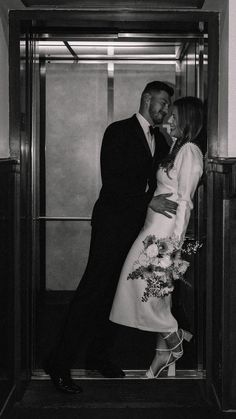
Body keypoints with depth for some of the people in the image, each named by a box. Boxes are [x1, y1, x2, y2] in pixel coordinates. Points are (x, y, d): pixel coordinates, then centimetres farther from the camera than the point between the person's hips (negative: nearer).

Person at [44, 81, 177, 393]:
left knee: (117, 290, 9)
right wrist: (149, 200, -19)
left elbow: (162, 177, 19)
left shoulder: (160, 140, 17)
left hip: (138, 224, 7)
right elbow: (112, 180, -14)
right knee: (94, 288, -9)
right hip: (113, 221, -7)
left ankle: (99, 354, 20)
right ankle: (59, 362, -4)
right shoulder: (119, 131, -5)